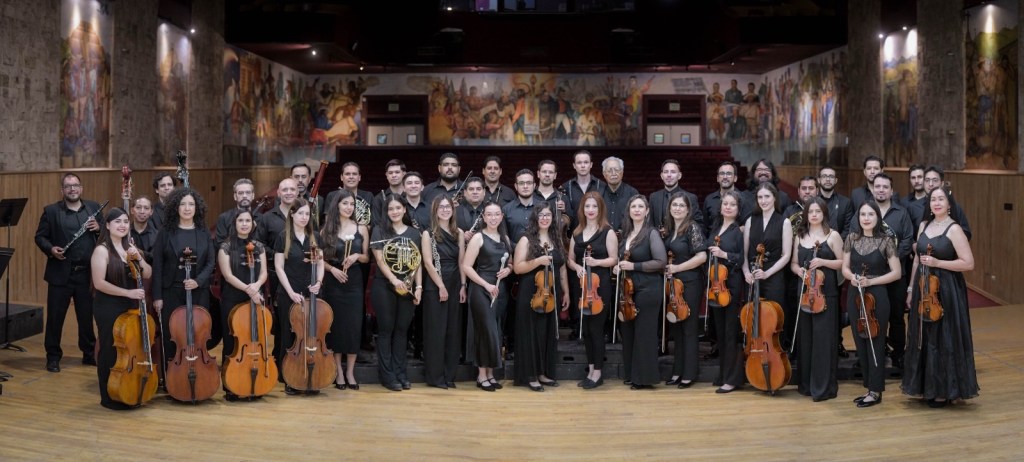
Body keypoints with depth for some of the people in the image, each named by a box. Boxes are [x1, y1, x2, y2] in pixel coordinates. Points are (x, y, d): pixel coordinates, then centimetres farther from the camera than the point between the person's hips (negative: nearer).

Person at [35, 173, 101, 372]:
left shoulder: (94, 208, 8)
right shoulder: (51, 211, 0)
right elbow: (40, 236, 1)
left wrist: (99, 228, -10)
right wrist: (51, 249, -17)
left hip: (87, 273, 2)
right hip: (60, 273, -2)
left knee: (87, 316, 11)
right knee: (55, 316, 4)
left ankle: (89, 353, 25)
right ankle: (53, 356, 16)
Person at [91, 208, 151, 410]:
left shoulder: (130, 248, 10)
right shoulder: (102, 250, -11)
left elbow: (147, 274, 7)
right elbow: (99, 283, -19)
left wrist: (139, 258, -10)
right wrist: (128, 292, -23)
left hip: (130, 307, 7)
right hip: (109, 308, -7)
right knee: (111, 351, -1)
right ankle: (108, 397, 9)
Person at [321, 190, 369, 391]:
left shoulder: (361, 229, 3)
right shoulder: (327, 230, 0)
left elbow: (367, 258, 9)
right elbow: (320, 258, 3)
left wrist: (357, 256, -12)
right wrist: (332, 268, -14)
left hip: (355, 283, 1)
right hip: (333, 283, -1)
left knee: (354, 326, 1)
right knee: (336, 326, 3)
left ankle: (350, 372, 11)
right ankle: (338, 371, 13)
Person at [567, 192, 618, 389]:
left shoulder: (608, 232, -4)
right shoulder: (577, 233, 12)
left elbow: (614, 259, -6)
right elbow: (570, 259, 14)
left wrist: (596, 262, -21)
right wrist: (577, 267, -7)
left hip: (600, 286, -5)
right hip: (582, 286, 5)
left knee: (596, 329, -4)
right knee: (585, 329, 9)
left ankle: (597, 373, 3)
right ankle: (590, 370, 18)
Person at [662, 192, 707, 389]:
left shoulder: (693, 227, -11)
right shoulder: (670, 229, 10)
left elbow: (701, 256, -19)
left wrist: (677, 268, -14)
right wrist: (667, 268, 5)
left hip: (690, 283, -7)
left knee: (688, 328, -1)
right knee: (676, 328, 10)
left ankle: (690, 374, 7)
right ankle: (678, 371, 18)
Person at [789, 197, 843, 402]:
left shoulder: (833, 235, 0)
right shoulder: (799, 236, 12)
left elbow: (842, 263, -1)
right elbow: (793, 263, 16)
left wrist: (823, 262, -16)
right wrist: (799, 270, -5)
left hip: (825, 293, -4)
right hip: (804, 292, 4)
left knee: (823, 339, -6)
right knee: (805, 338, 7)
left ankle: (824, 387, -1)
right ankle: (806, 384, 16)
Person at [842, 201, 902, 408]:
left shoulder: (886, 240, -7)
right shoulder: (852, 238, 4)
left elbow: (896, 272, -7)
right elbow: (845, 267, 8)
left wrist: (871, 281, -16)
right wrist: (852, 277, -13)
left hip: (877, 296, -4)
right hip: (855, 296, 4)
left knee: (875, 343, 1)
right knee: (860, 343, 9)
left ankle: (876, 391, 10)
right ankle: (868, 387, 20)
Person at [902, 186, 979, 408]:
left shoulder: (954, 229, -9)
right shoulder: (923, 226, 10)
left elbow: (968, 263, -14)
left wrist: (937, 263, -20)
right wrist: (911, 288, 12)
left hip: (946, 290, -6)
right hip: (924, 289, 6)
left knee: (943, 339, 0)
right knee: (924, 338, 10)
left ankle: (945, 391, 10)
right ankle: (928, 387, 21)